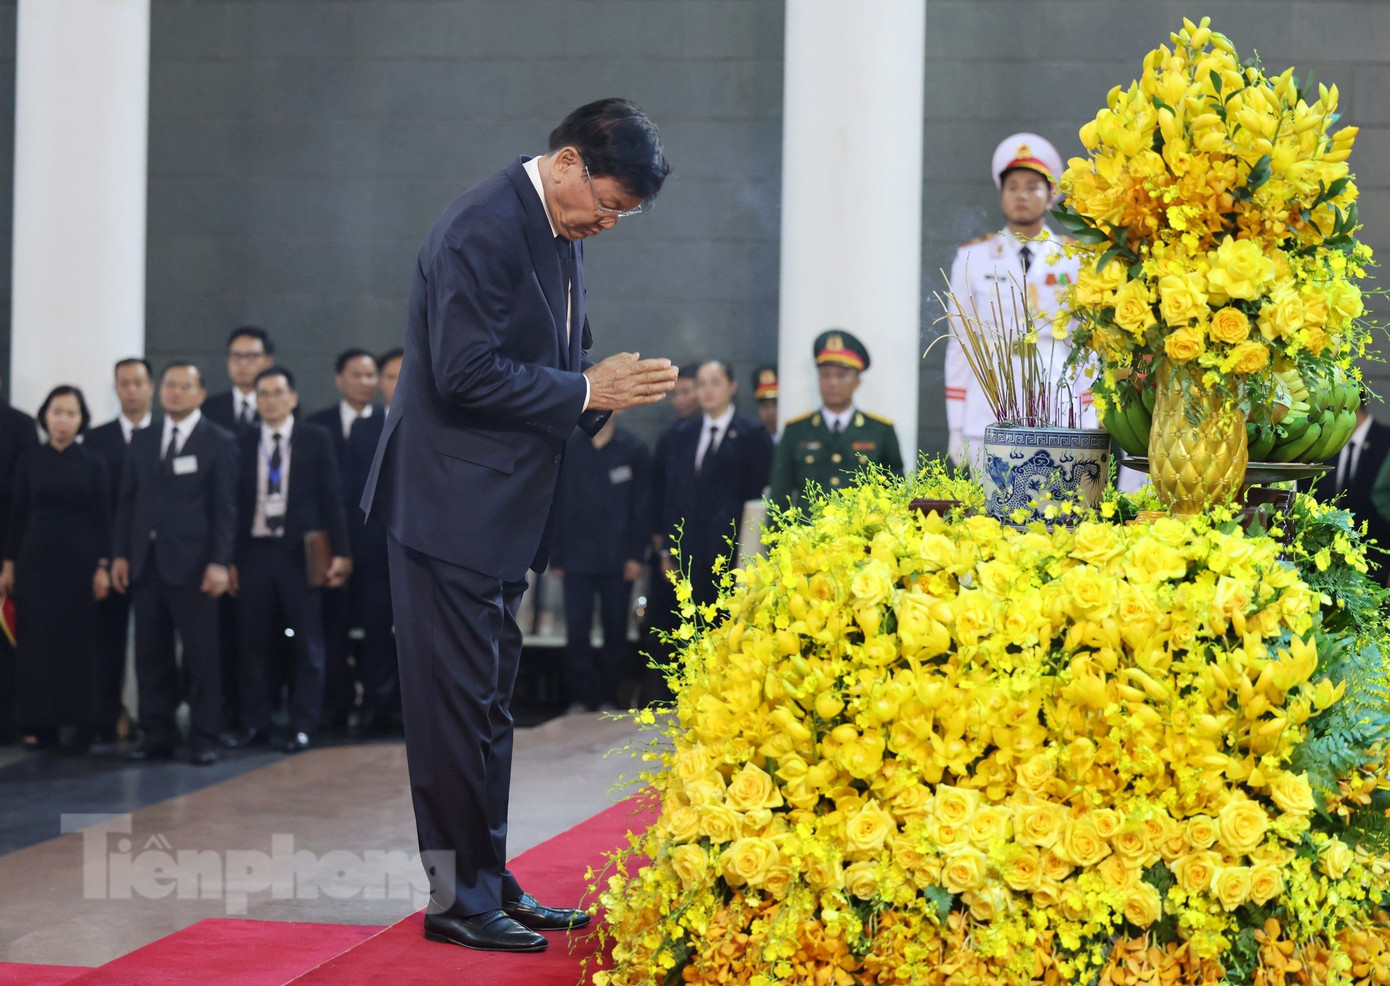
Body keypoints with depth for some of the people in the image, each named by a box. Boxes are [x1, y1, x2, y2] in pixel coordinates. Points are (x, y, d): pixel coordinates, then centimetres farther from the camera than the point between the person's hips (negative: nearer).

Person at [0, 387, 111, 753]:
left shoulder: (93, 462, 0)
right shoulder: (30, 459, 3)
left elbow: (103, 517, 0)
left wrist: (103, 566, -6)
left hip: (79, 560, -1)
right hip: (36, 558, 1)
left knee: (77, 642, 1)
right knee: (36, 640, 1)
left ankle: (75, 723, 6)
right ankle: (40, 721, 7)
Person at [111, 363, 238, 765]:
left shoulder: (219, 442, 1)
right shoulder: (142, 440, 15)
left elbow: (225, 507, -3)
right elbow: (127, 500, 15)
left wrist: (219, 562, -11)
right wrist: (120, 554, 6)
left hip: (191, 564, -4)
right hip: (146, 562, 4)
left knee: (201, 654, -3)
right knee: (151, 653, 5)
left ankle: (204, 737, 3)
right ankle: (157, 735, 11)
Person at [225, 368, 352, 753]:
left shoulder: (316, 440, 4)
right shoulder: (242, 443, 8)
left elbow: (331, 498, 2)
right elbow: (233, 502, 6)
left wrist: (340, 552, -4)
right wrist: (228, 559, 1)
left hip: (301, 552, -1)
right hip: (254, 551, 2)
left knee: (308, 644, 1)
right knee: (252, 642, 4)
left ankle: (303, 726, 7)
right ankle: (254, 724, 12)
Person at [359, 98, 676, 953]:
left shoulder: (561, 231, 11)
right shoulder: (483, 230, -19)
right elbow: (467, 373, -24)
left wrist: (608, 383, 2)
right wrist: (586, 392, -19)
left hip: (503, 505, 10)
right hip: (453, 504, -10)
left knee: (487, 702, 15)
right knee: (462, 703, -4)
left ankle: (489, 882, 23)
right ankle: (459, 898, 3)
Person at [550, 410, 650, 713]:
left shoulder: (633, 449, 3)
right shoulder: (569, 448, 6)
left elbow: (641, 506, 2)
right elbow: (558, 504, 8)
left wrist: (636, 555, -5)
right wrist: (556, 557, 4)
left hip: (616, 560, 0)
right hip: (577, 559, 1)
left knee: (615, 632, 5)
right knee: (576, 632, -3)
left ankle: (608, 699, 13)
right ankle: (580, 699, 3)